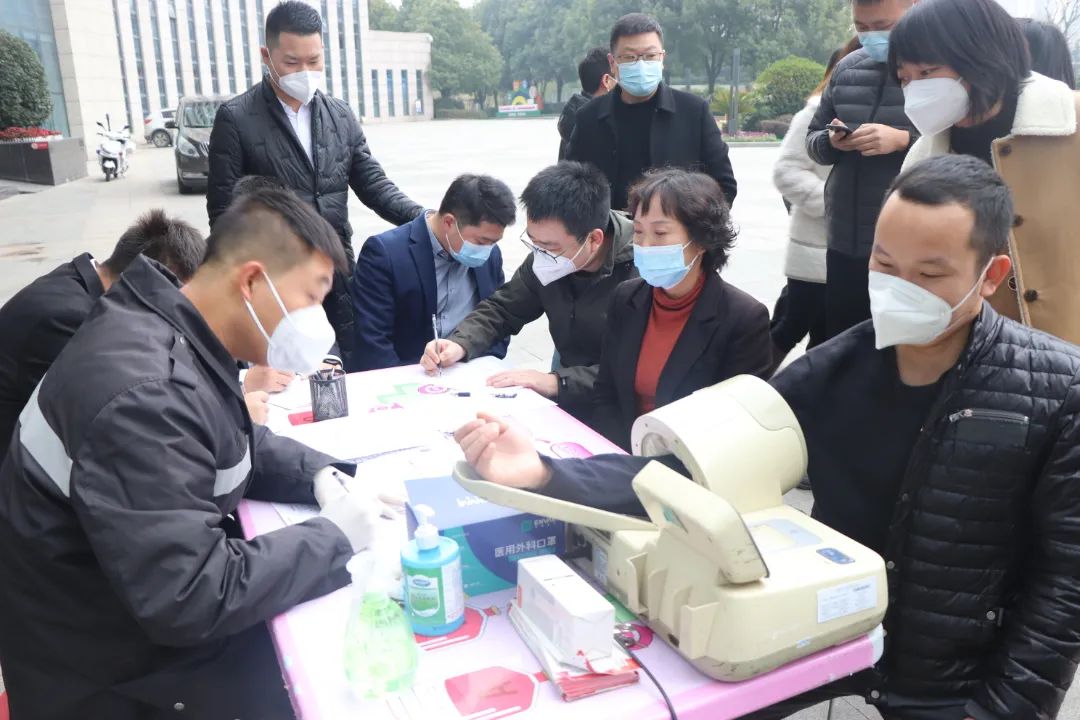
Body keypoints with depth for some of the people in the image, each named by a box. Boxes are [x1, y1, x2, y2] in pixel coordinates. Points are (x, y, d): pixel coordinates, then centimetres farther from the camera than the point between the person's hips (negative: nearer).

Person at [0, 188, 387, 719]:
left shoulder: (182, 341, -2)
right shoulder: (145, 394, -33)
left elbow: (237, 447, 14)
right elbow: (188, 601, -34)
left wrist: (317, 476, -5)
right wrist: (335, 535, -22)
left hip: (153, 607, 9)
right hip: (111, 669, -8)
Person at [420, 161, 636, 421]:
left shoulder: (640, 271, -24)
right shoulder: (547, 259, -2)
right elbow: (501, 309, 10)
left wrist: (557, 382, -29)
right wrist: (459, 344, -8)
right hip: (566, 404, 5)